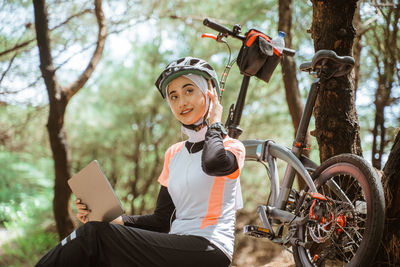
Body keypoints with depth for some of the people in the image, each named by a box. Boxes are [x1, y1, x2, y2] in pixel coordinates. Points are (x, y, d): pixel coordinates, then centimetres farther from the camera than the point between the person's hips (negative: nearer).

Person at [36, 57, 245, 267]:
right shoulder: (173, 154, 20)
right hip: (177, 246, 6)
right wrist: (113, 219, -2)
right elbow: (162, 220, 16)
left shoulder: (231, 147, 1)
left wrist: (215, 123, -6)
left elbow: (212, 163, -27)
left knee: (95, 235, -19)